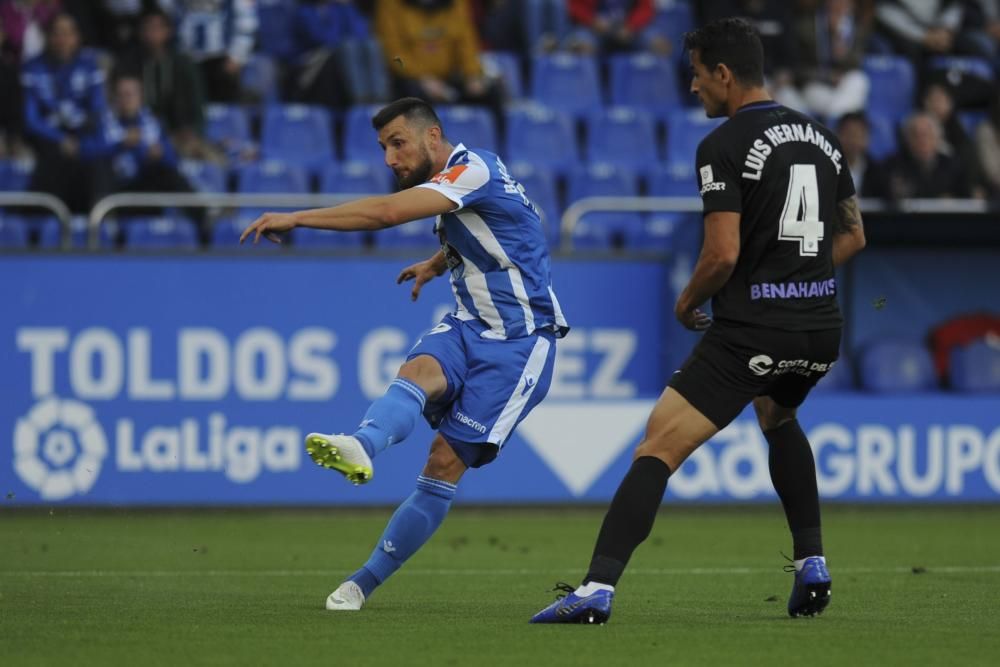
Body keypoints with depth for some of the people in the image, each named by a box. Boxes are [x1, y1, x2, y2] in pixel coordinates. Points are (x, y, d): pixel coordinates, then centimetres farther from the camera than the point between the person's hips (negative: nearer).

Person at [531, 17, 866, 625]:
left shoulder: (725, 146, -10)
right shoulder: (822, 137, 13)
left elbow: (722, 255, -16)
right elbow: (853, 237, 19)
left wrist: (688, 303, 2)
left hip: (751, 331, -7)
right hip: (821, 329, 7)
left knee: (660, 447, -8)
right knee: (779, 418, 36)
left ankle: (598, 588, -21)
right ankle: (812, 566, 26)